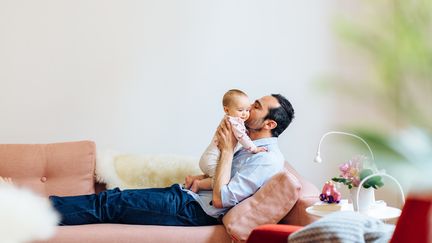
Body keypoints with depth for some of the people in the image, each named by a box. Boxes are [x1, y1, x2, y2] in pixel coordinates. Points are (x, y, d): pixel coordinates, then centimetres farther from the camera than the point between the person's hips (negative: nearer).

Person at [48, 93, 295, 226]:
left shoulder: (267, 159, -16)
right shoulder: (254, 148, 15)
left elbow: (220, 199, -21)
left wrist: (227, 150, -14)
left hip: (196, 211, -9)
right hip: (187, 195, 9)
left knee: (110, 204, -10)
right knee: (114, 195, 0)